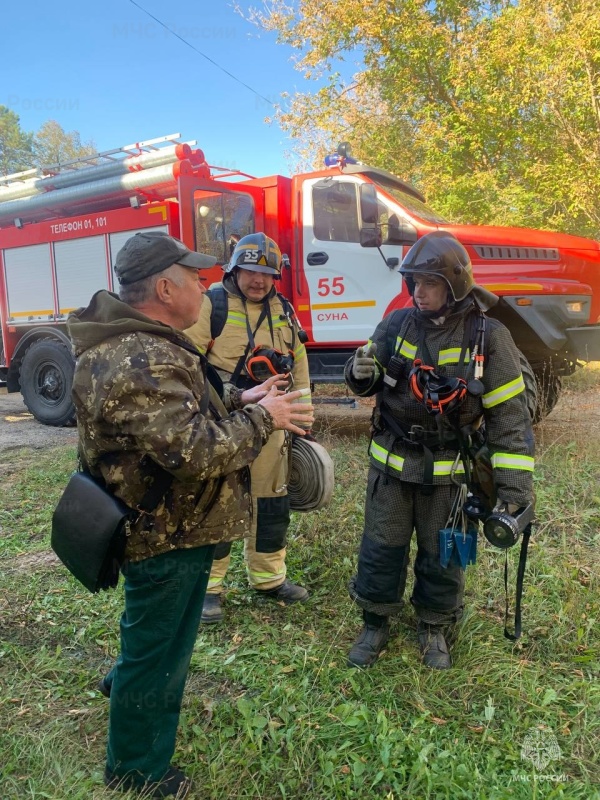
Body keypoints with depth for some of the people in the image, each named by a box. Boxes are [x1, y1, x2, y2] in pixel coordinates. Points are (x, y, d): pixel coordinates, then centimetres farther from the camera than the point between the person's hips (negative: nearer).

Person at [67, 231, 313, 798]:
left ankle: (128, 681, 60)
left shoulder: (140, 343, 5)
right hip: (166, 536, -10)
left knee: (157, 630, 33)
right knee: (158, 649, 11)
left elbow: (180, 416, 14)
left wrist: (238, 401, 3)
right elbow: (197, 452, -34)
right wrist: (262, 419, -20)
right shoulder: (141, 363, -31)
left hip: (161, 522, 10)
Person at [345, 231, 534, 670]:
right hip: (391, 463, 2)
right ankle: (375, 623, 34)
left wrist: (515, 485, -16)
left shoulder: (488, 336, -12)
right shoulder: (397, 324, -4)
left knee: (443, 555, 15)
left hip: (447, 471, -2)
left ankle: (435, 627, 39)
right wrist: (361, 371, -18)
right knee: (381, 548, 12)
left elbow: (509, 414, -11)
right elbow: (368, 384, 7)